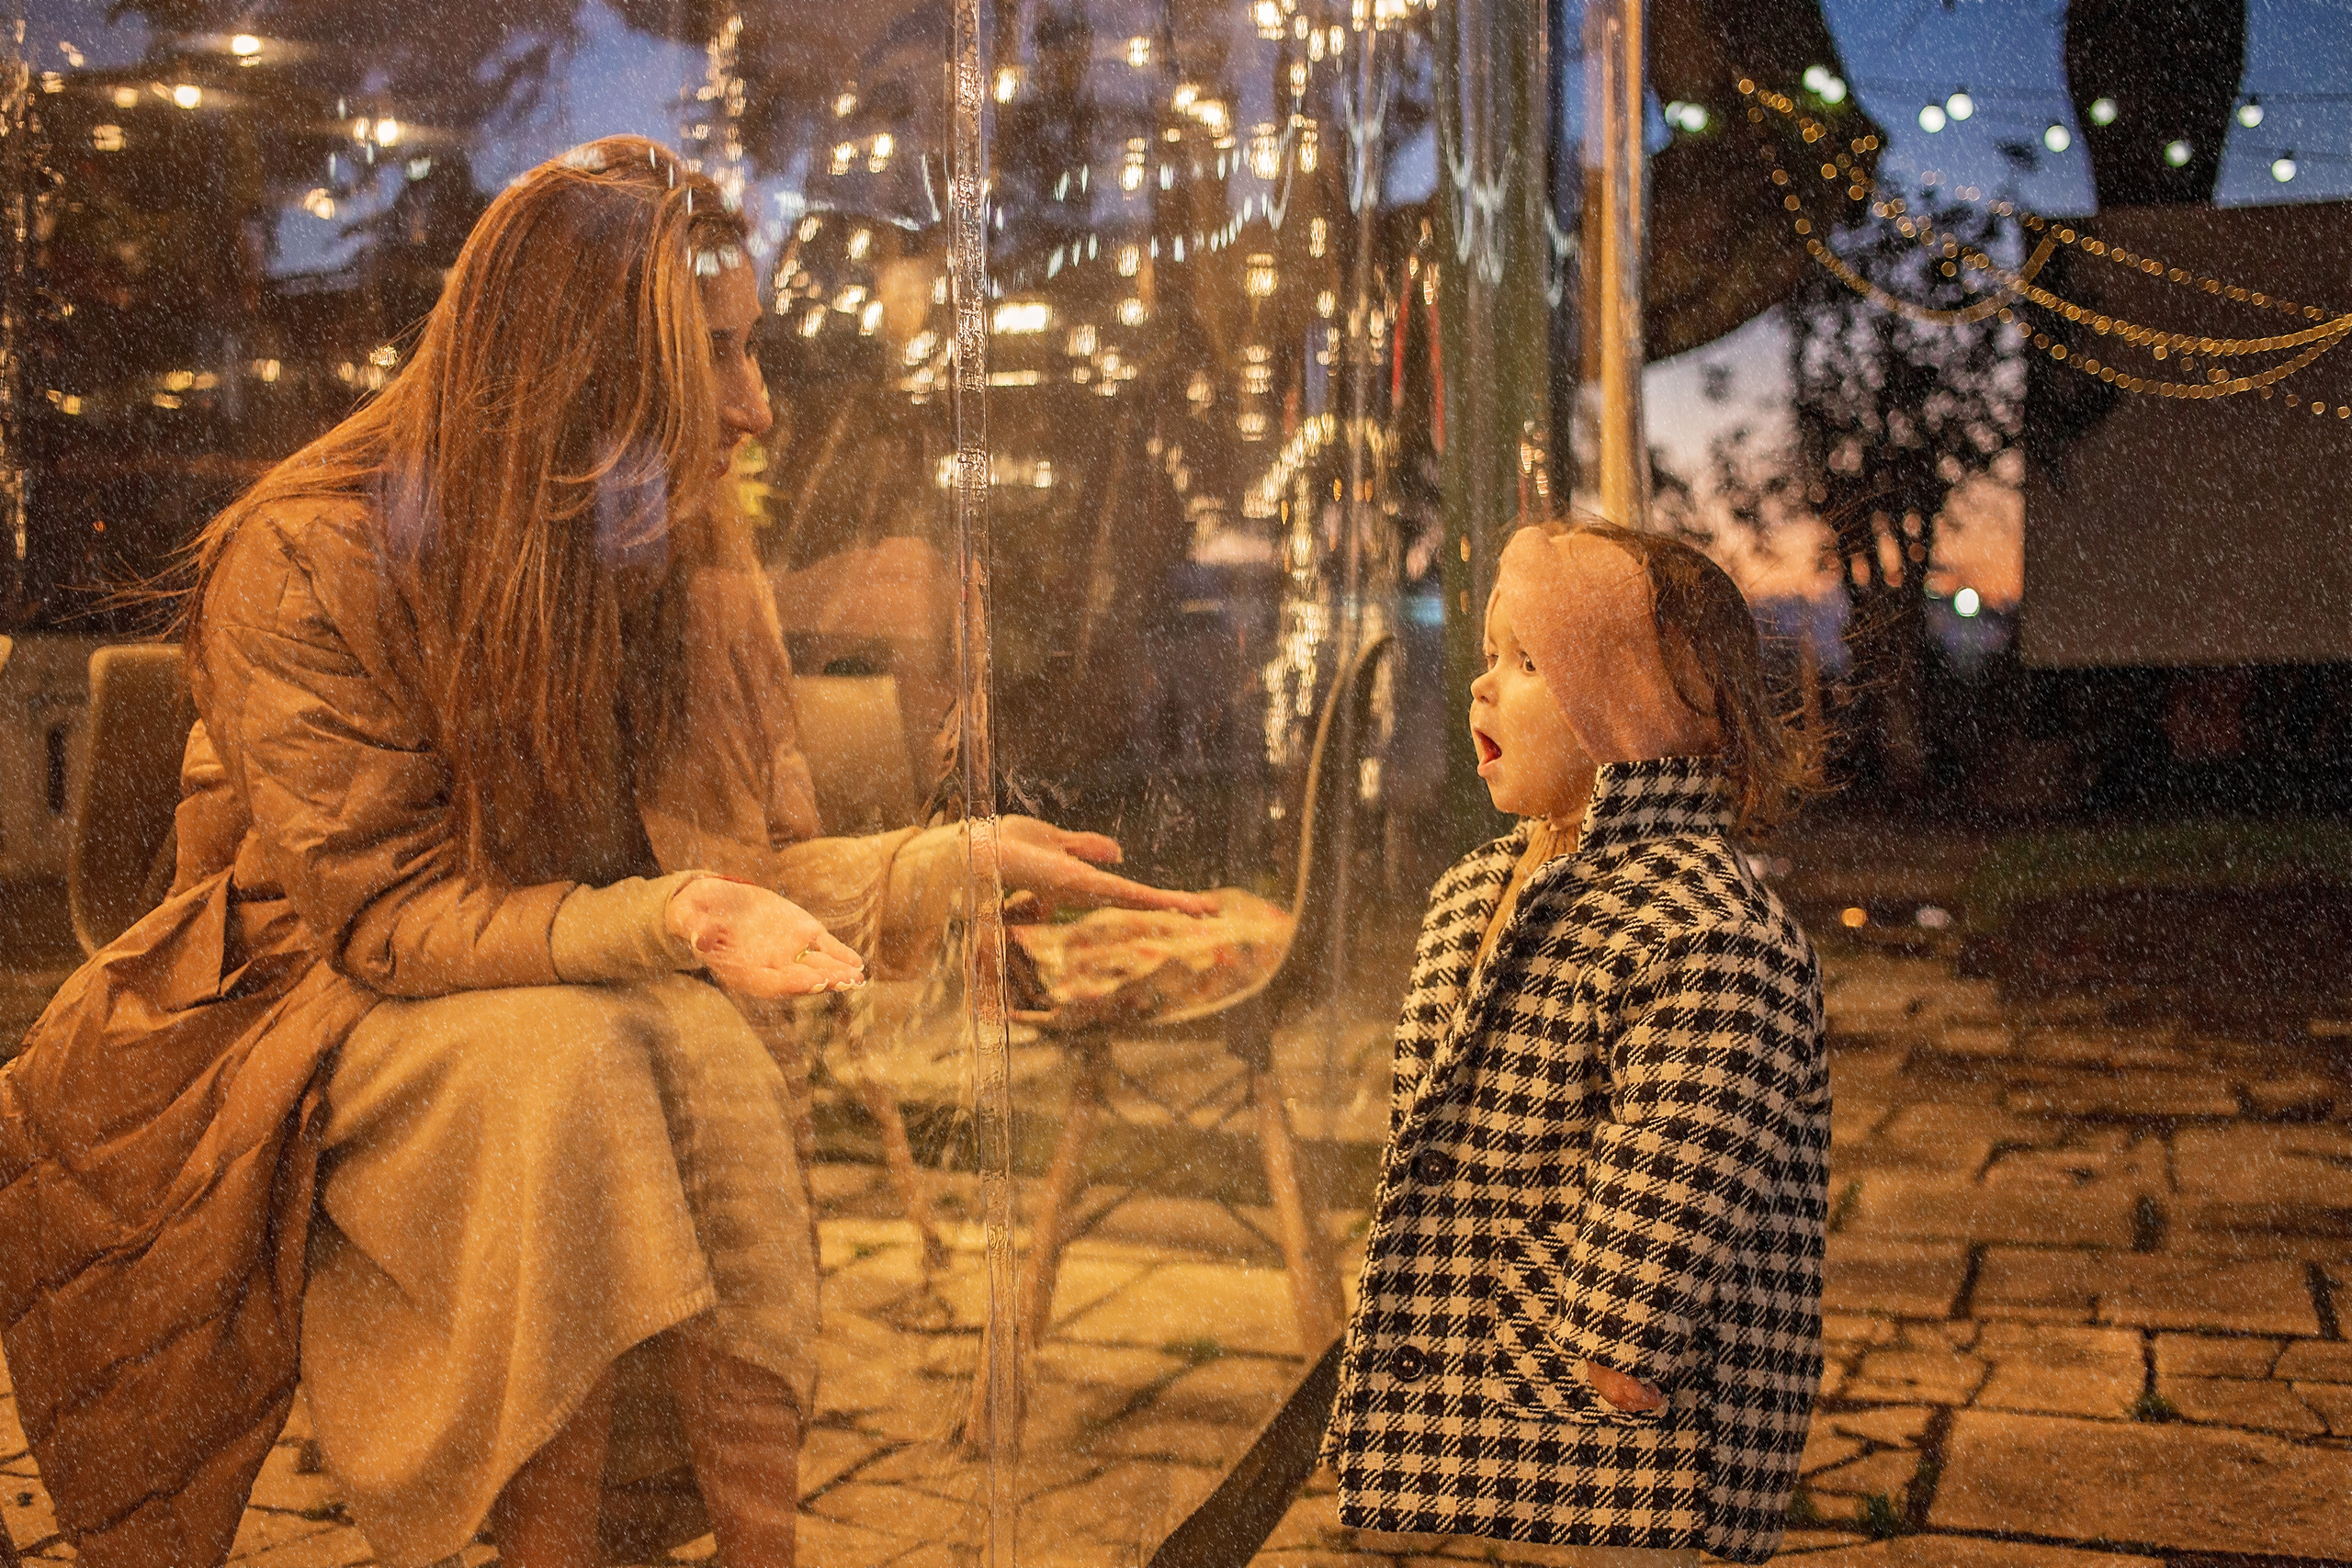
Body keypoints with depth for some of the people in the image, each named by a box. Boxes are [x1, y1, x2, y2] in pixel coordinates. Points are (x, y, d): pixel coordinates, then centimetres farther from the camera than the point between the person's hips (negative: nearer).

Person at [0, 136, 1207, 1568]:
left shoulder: (697, 567, -2)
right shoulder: (304, 563, -17)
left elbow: (752, 866, -3)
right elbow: (385, 915, -19)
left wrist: (969, 858, -21)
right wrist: (664, 922, -34)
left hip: (599, 1000, 4)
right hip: (310, 1012, -3)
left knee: (708, 1052, -29)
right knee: (567, 1061, -34)